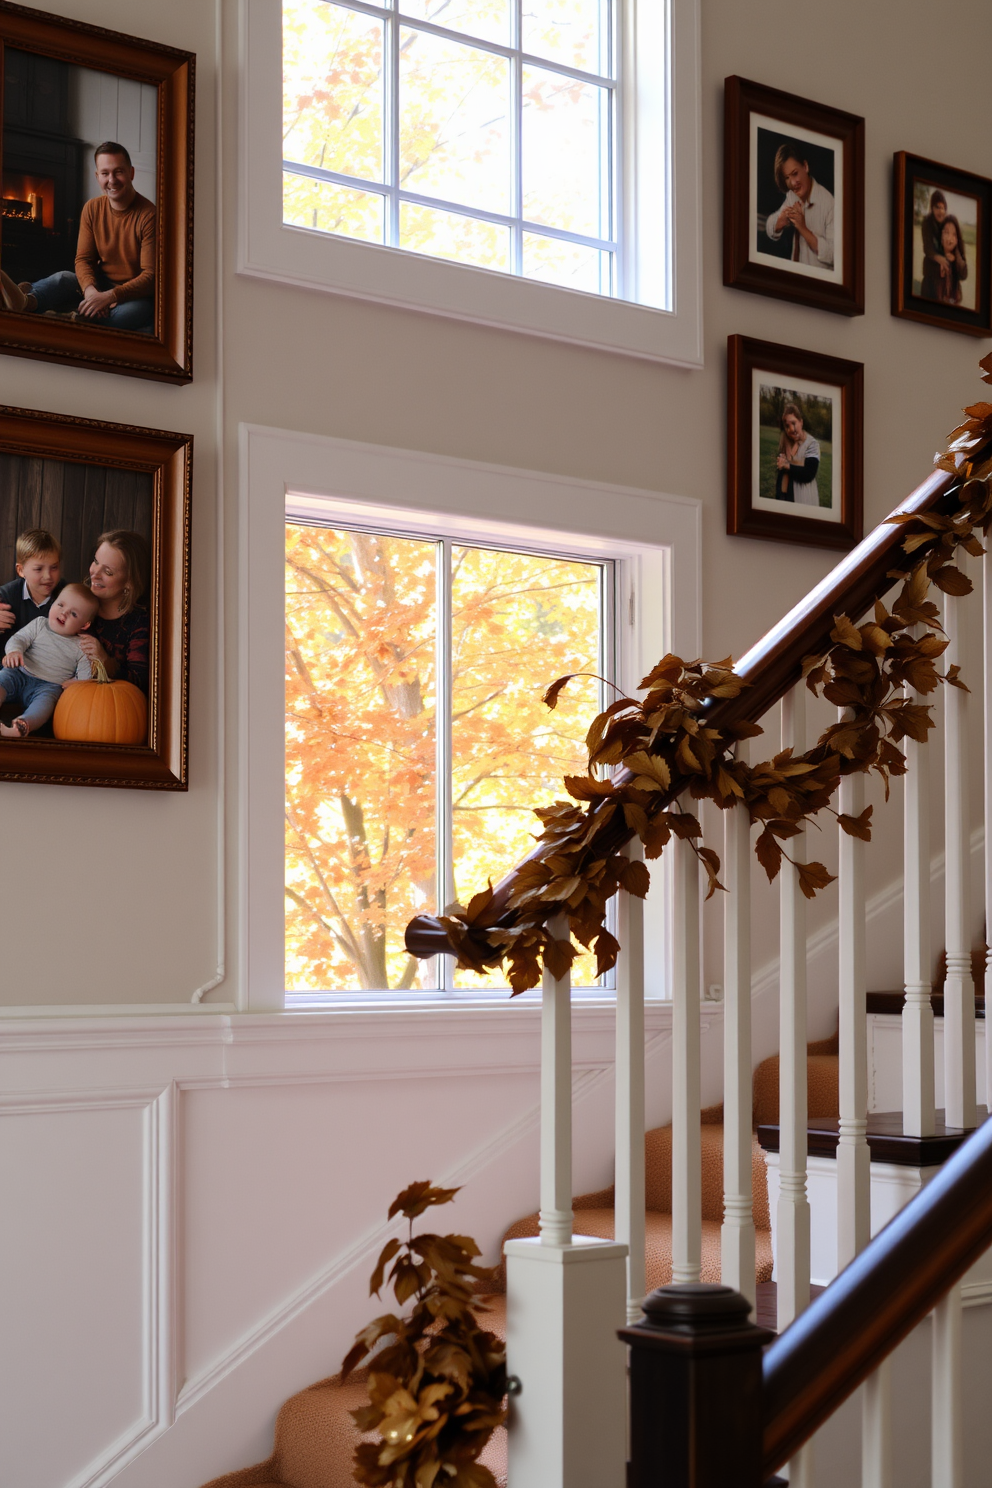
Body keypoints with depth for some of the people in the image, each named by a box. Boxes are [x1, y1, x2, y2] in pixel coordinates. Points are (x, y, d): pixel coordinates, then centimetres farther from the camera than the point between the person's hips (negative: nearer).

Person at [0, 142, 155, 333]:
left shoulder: (148, 215, -15)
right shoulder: (92, 209, 3)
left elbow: (151, 276, -19)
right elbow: (83, 259, 1)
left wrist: (110, 296, -32)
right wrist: (91, 291, -23)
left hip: (139, 294, -5)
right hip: (101, 286, 5)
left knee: (130, 312, -39)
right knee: (64, 278, -23)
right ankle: (27, 300, -56)